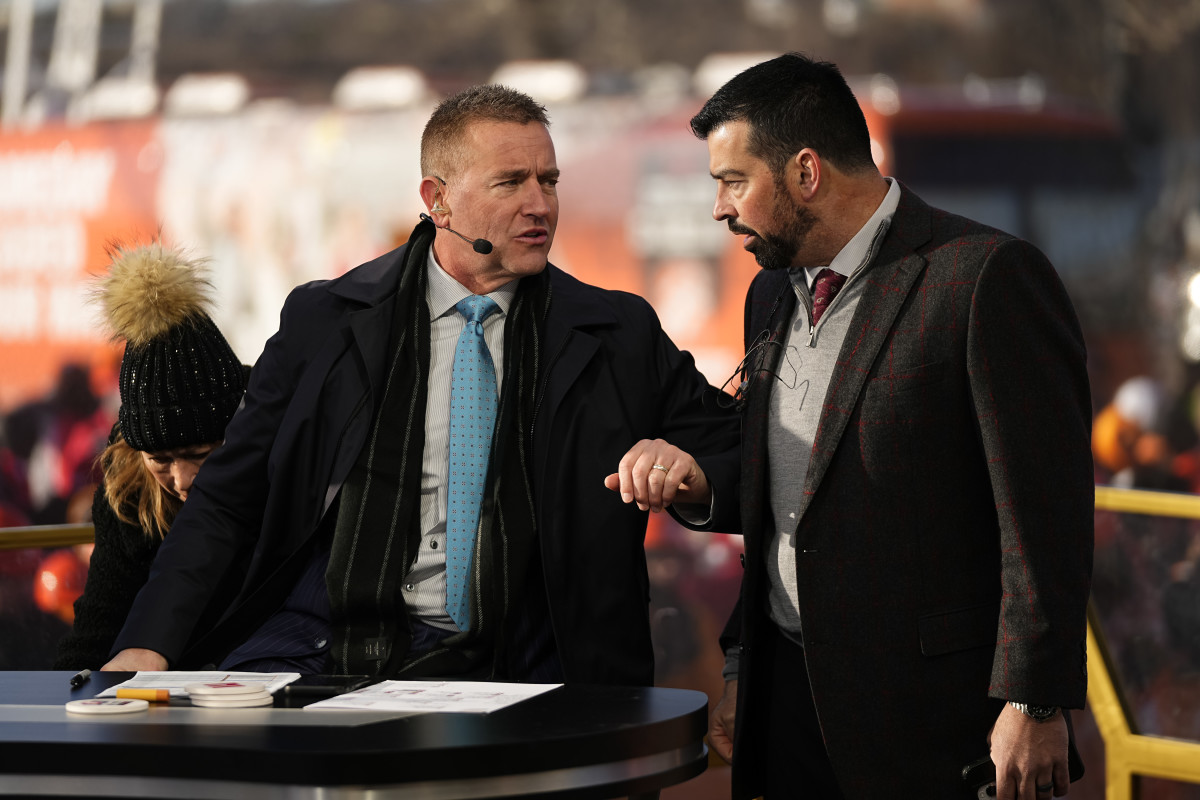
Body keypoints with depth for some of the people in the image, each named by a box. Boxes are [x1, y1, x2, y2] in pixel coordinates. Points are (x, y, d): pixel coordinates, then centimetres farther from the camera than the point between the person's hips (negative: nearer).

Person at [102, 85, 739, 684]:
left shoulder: (619, 336, 10)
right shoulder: (323, 319, 9)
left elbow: (727, 454, 15)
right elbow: (227, 499, 10)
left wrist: (688, 474, -11)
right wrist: (149, 645, -4)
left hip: (495, 673, 0)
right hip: (316, 650, 0)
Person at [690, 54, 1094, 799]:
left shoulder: (988, 277, -11)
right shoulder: (771, 294, 14)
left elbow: (1045, 509, -15)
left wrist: (1033, 704, -17)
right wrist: (742, 670, 17)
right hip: (791, 700, 7)